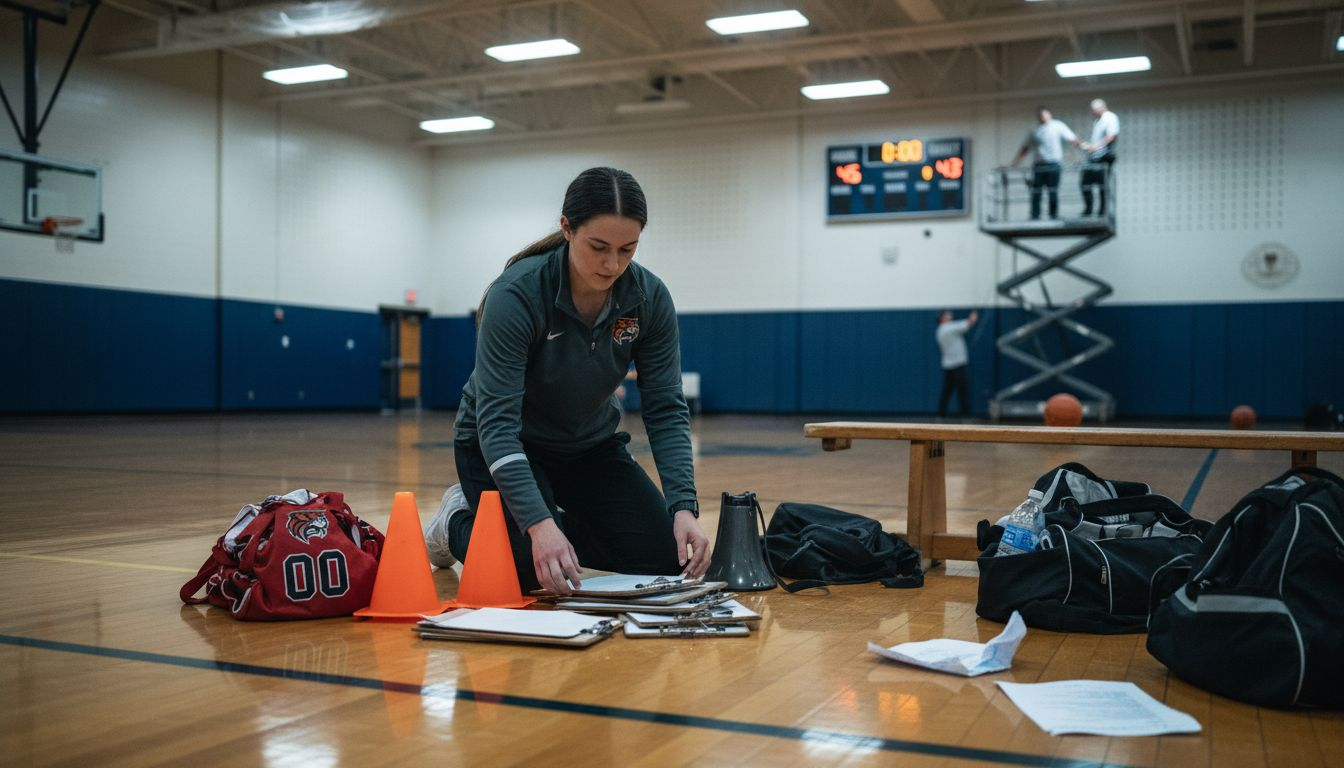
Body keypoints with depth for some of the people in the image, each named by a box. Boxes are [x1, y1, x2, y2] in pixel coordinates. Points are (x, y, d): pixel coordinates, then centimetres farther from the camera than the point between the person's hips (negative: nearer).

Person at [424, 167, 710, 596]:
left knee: (663, 558, -9)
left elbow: (665, 409, -16)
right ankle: (459, 522, 9)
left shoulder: (649, 297, -18)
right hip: (504, 444, -4)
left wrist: (683, 506, -30)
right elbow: (496, 419, -35)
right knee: (536, 573, -24)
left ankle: (566, 523, 18)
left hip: (589, 444, 5)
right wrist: (538, 522, -47)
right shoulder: (516, 294, -31)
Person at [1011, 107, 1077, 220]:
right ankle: (1034, 217, 1)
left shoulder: (1058, 126, 9)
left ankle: (1054, 215, 5)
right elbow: (1024, 149, 15)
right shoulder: (1033, 132, 16)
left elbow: (1072, 139, 3)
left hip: (1053, 164, -2)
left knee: (1053, 192, -2)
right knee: (1036, 192, -2)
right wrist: (1015, 163, 6)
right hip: (1038, 165, 2)